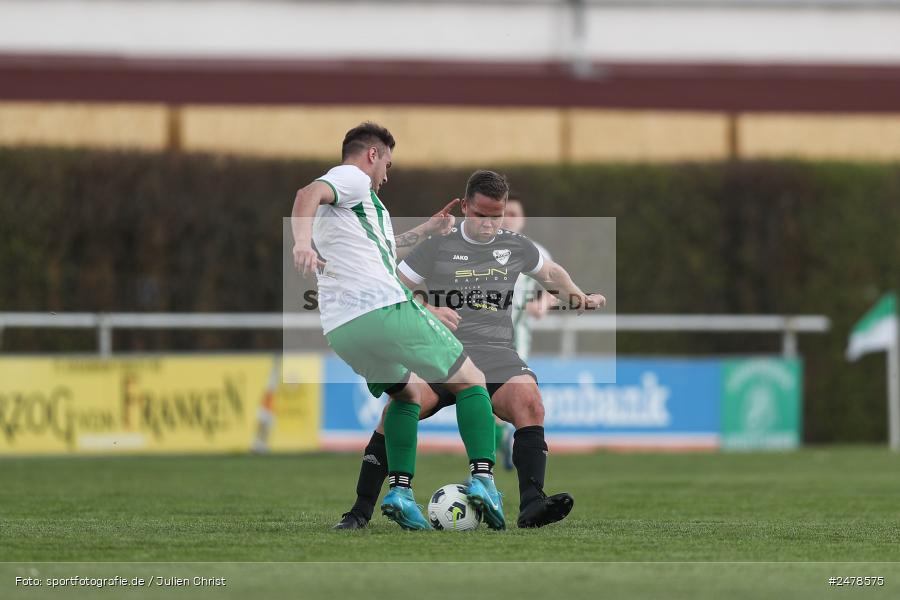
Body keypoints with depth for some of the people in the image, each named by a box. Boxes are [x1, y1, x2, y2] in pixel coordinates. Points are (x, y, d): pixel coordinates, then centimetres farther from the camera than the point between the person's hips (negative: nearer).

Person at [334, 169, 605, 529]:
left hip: (496, 354, 2)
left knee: (530, 402, -30)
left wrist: (579, 298, 17)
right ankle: (361, 510, -16)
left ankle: (532, 504, -34)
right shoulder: (438, 246, 7)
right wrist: (428, 311, -8)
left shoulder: (516, 247, 15)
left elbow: (551, 273, 35)